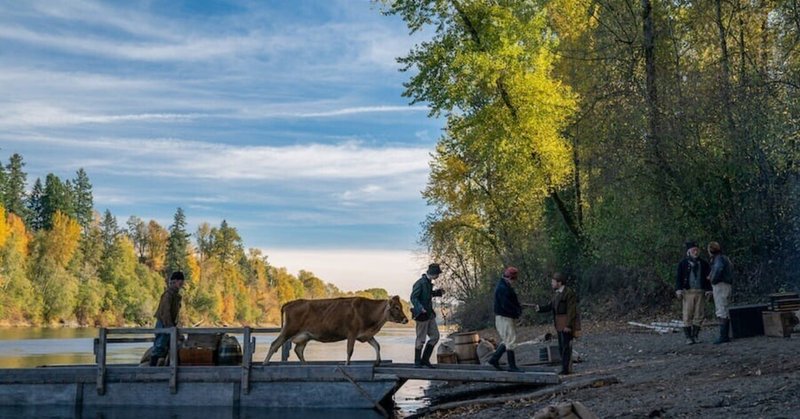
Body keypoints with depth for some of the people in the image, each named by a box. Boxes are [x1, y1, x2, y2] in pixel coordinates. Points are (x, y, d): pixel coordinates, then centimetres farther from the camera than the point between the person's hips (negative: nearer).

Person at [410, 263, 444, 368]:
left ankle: (425, 359, 19)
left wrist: (438, 293, 13)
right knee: (421, 339, 0)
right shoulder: (420, 283, -17)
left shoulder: (429, 282, 10)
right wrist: (420, 308, -33)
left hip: (429, 314, 9)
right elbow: (413, 297, -20)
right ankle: (417, 362, 12)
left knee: (435, 336, 10)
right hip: (421, 315, -9)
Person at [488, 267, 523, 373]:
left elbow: (511, 301, 21)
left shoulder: (505, 286, 15)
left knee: (507, 341, 16)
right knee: (511, 342, -5)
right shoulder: (502, 288, -20)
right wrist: (518, 311, -15)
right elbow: (506, 305, -25)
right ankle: (512, 366, 1)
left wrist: (518, 306, 3)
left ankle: (494, 359, 21)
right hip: (504, 318, -11)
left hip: (508, 317, 11)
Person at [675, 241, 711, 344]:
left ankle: (695, 335, 12)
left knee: (699, 315, 3)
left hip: (700, 292, 3)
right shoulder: (683, 263, 4)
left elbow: (708, 277, 13)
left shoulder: (703, 264, 12)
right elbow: (678, 277, 0)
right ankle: (688, 337, -1)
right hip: (688, 292, -3)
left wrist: (708, 289, 2)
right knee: (687, 315, -5)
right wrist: (678, 289, -11)